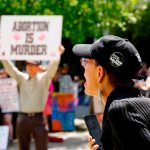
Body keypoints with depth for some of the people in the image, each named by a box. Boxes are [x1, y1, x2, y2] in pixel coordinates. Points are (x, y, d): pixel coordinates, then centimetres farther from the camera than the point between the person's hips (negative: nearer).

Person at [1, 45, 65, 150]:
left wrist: (58, 54, -27)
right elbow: (10, 68, 3)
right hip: (23, 118, 3)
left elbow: (52, 67, -11)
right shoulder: (22, 78, 11)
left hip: (38, 118, -3)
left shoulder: (44, 78, 3)